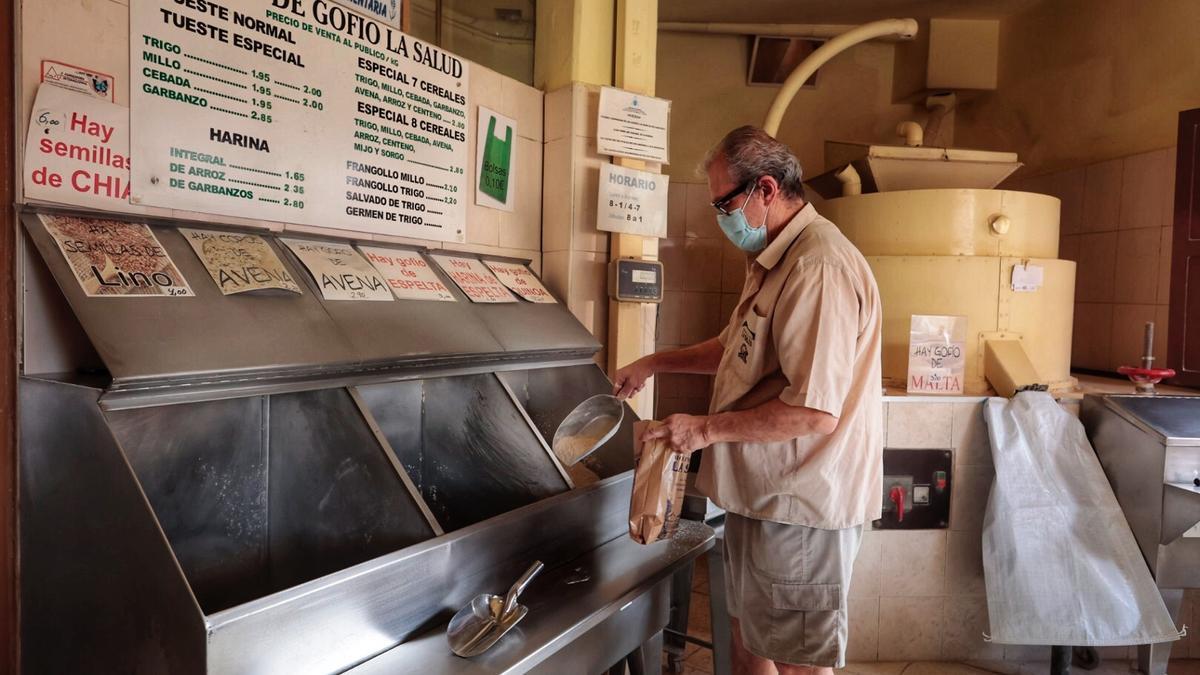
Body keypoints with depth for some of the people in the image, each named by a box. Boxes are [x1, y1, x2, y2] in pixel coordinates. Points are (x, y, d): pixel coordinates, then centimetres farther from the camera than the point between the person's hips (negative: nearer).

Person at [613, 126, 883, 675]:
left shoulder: (818, 267, -24)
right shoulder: (773, 261, 12)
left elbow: (814, 412, -28)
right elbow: (739, 347, 26)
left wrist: (706, 429, -19)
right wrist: (656, 363, 18)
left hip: (799, 506, -10)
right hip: (761, 493, 10)